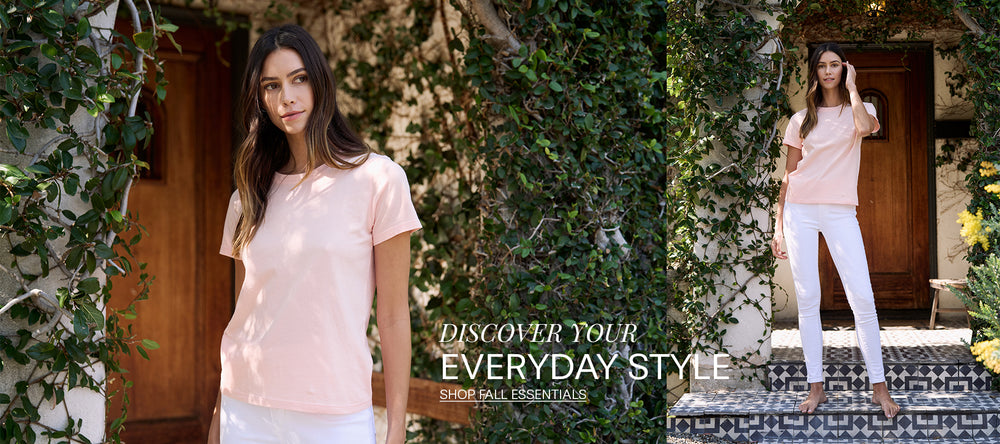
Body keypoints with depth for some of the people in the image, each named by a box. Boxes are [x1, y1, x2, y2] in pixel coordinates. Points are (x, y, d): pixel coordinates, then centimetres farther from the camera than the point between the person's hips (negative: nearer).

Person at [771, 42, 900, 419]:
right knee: (807, 299, -1)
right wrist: (778, 226, 7)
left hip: (840, 213, -2)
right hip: (799, 211, 2)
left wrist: (851, 85, -6)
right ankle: (816, 387, 4)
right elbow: (789, 174, 13)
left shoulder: (857, 109, 8)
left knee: (862, 298, -10)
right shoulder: (801, 120, 12)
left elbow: (866, 126, -19)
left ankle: (879, 387, -3)